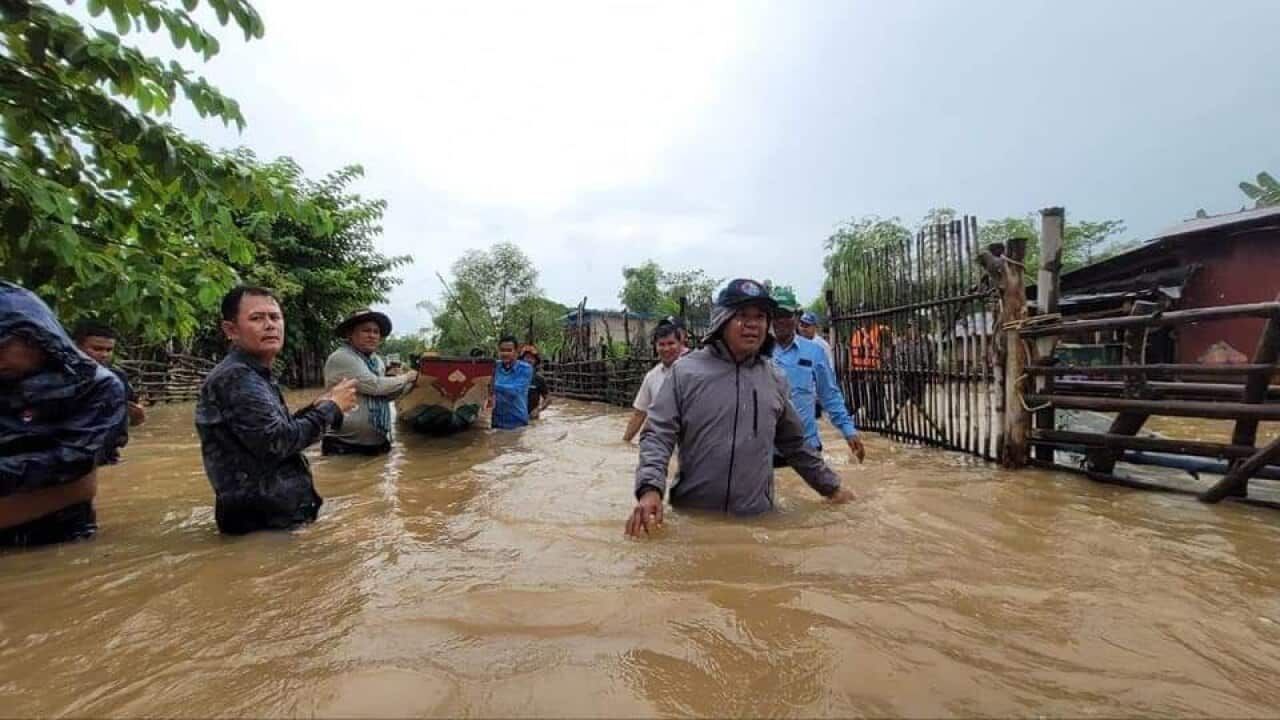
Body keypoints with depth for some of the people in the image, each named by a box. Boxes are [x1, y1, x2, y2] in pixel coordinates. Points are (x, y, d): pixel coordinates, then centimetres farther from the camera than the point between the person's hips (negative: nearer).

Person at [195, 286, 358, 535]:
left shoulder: (256, 376, 13)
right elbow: (278, 443, -25)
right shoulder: (235, 377, -19)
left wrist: (315, 407, 2)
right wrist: (331, 407, -14)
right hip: (264, 519, -9)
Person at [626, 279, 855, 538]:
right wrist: (651, 488, -24)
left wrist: (830, 486, 21)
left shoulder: (775, 379, 6)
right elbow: (658, 435, -10)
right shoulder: (686, 371, -7)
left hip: (756, 519, 3)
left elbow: (794, 443, 17)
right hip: (692, 516, -3)